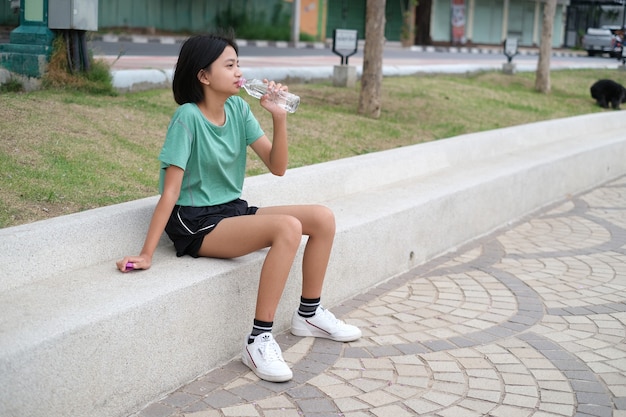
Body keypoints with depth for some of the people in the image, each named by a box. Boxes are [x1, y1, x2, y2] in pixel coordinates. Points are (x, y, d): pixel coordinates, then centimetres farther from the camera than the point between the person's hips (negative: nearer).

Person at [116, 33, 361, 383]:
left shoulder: (238, 108, 1)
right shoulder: (188, 117, -17)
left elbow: (277, 166, 1)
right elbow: (171, 191, -19)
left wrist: (280, 118, -13)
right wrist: (146, 255, -21)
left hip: (233, 211, 7)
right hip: (197, 224, -7)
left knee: (323, 217, -5)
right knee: (288, 227, -29)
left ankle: (309, 314, 12)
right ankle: (259, 339, -23)